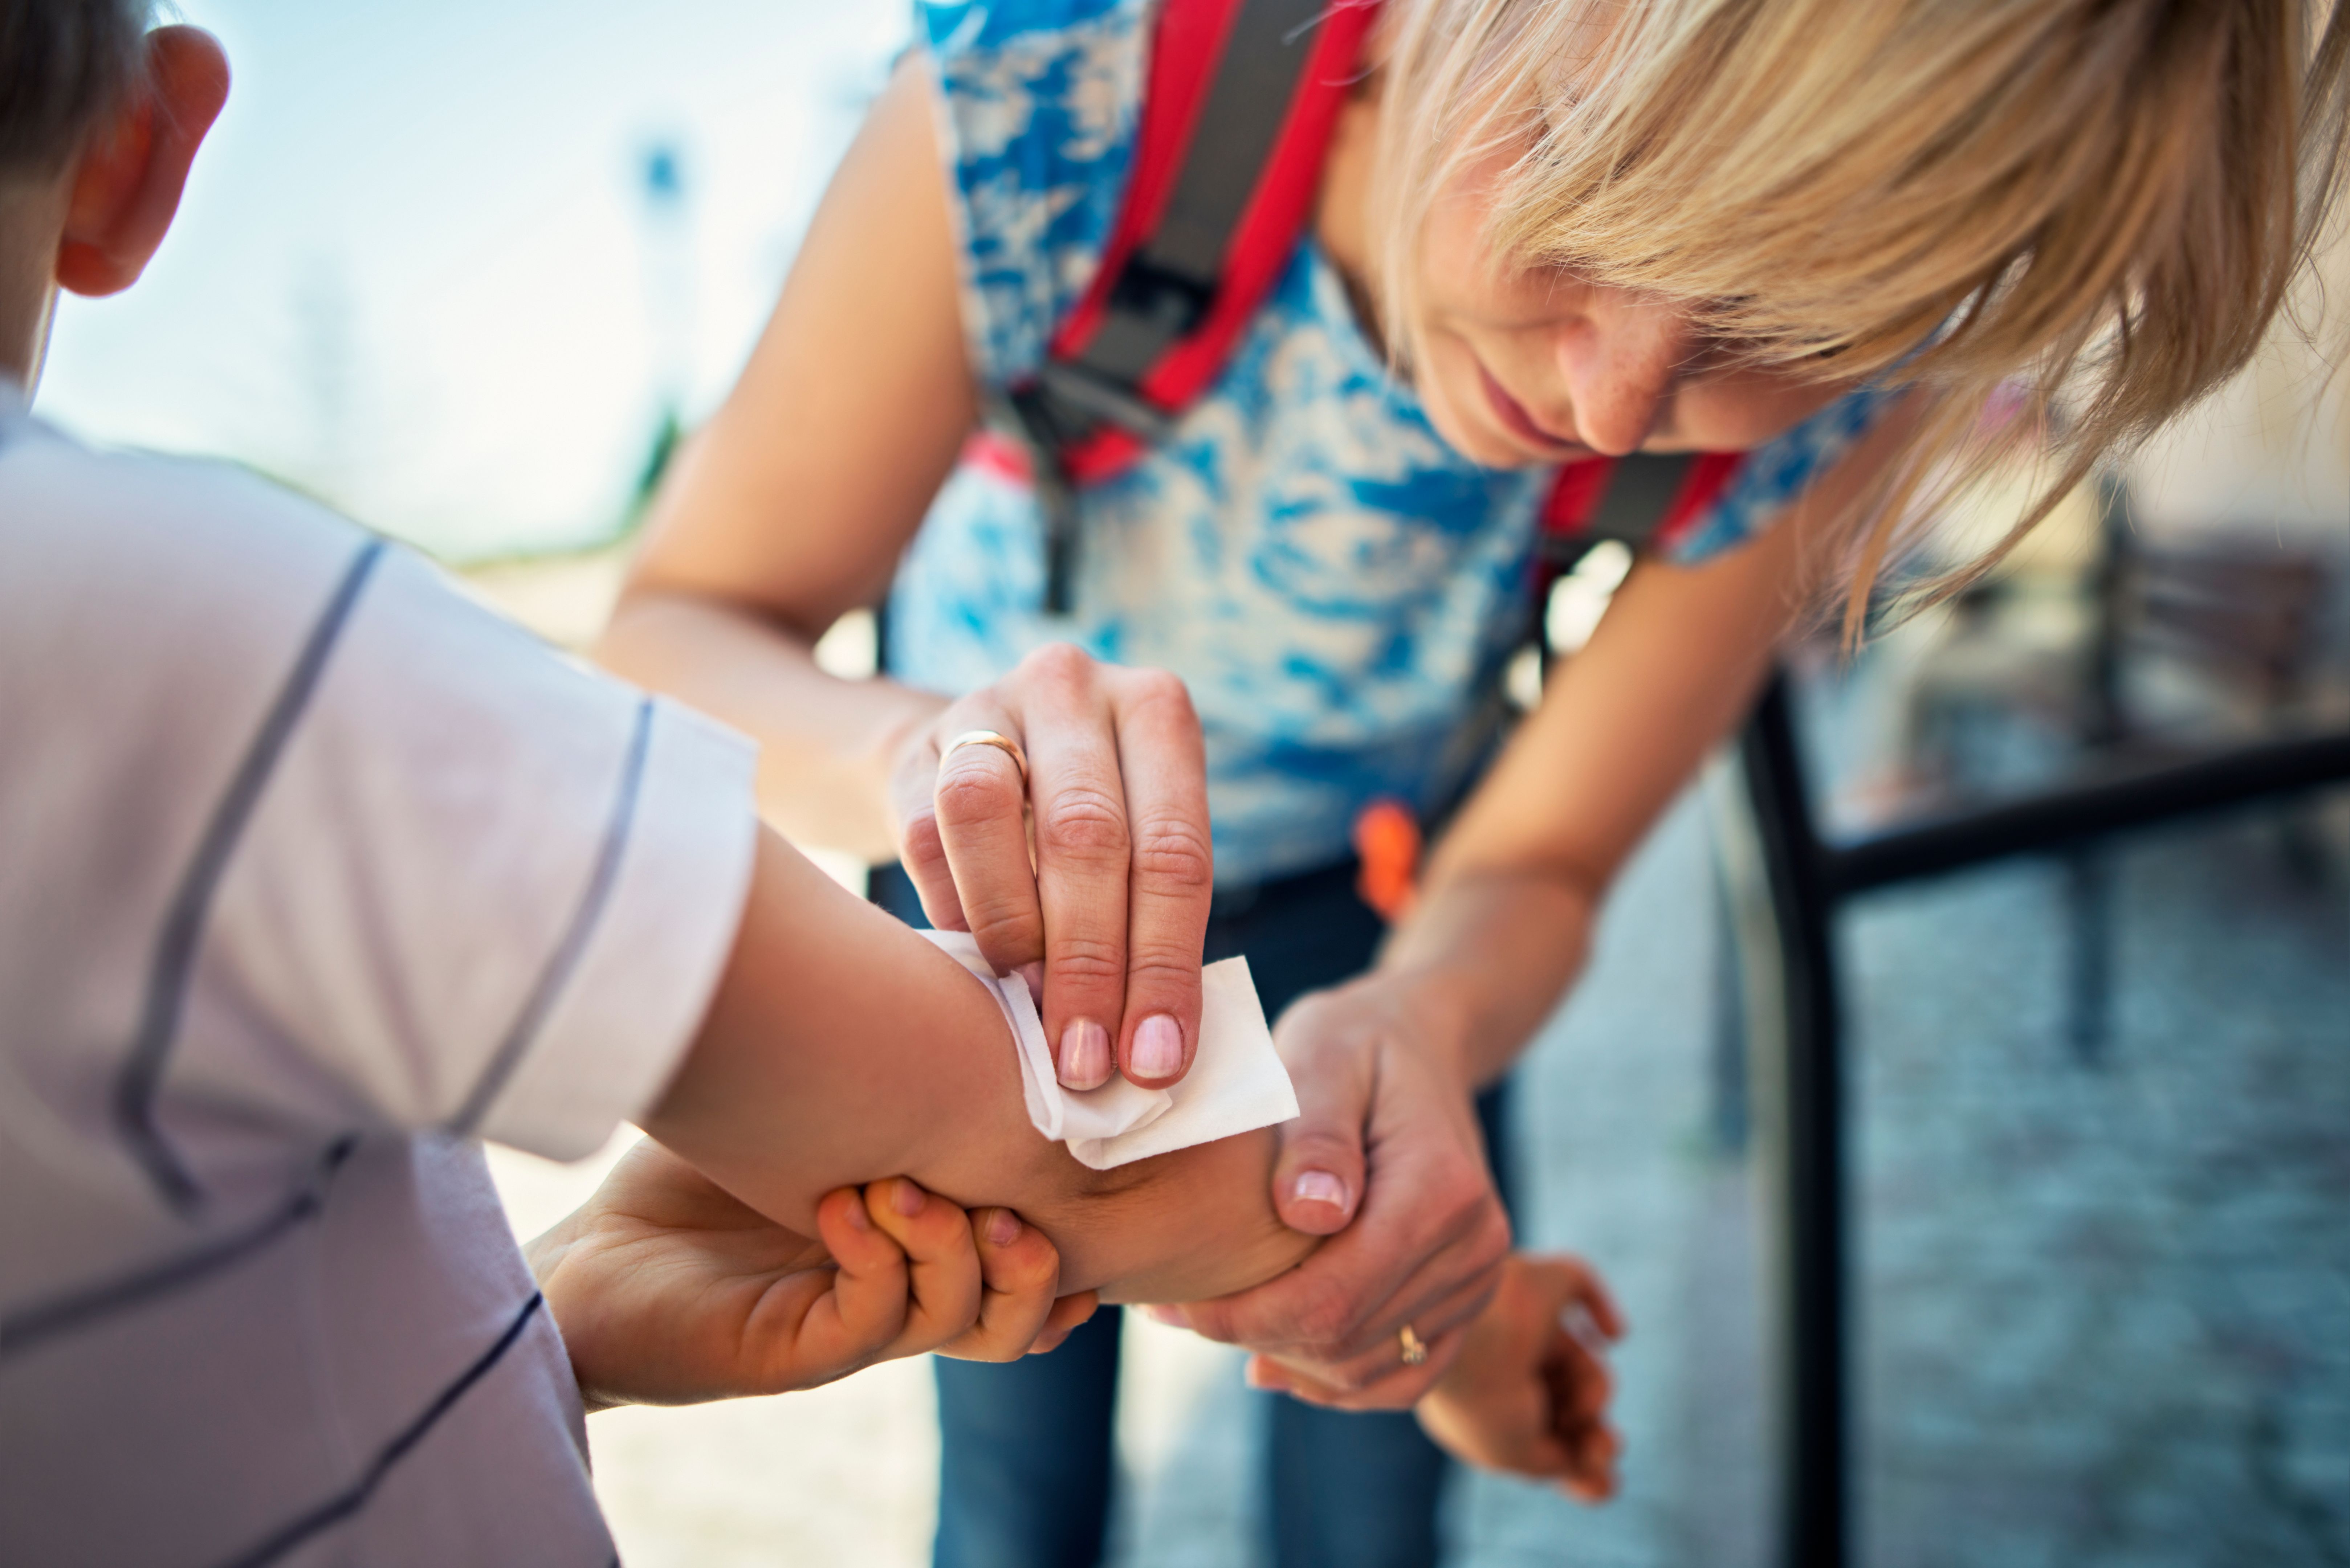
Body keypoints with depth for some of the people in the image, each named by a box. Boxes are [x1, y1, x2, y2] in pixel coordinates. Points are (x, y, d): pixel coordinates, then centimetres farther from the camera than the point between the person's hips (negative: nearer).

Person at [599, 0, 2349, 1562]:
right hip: (1001, 889, 0)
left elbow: (1534, 863, -18)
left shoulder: (1833, 395, -28)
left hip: (1369, 893, 1)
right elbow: (671, 634, -29)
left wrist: (1419, 1023, -43)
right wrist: (917, 748, -53)